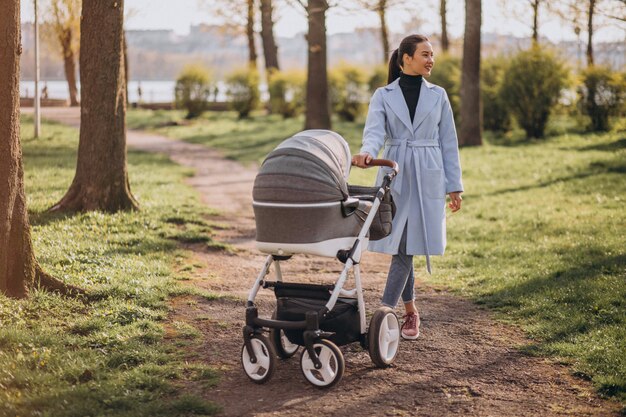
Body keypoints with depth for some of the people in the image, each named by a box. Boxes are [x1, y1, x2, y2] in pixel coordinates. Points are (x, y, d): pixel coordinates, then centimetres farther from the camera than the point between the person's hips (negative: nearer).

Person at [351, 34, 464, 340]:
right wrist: (366, 152, -36)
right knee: (400, 246, 5)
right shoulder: (383, 95, 3)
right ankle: (410, 311, 20)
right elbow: (375, 131, -13)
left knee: (406, 246, -9)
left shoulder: (438, 95, 7)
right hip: (395, 176, 0)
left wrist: (454, 186, 5)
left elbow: (448, 142, 9)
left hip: (427, 177, 0)